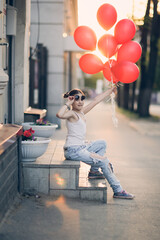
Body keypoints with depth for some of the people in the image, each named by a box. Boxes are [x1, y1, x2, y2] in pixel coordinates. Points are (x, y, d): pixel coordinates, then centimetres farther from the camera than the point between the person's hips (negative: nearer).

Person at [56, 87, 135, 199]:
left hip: (81, 147, 10)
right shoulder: (71, 113, -14)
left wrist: (111, 90, 24)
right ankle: (118, 191, -3)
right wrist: (68, 104, -24)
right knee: (104, 161, -11)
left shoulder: (81, 112, 11)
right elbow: (60, 115, -38)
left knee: (102, 144, 27)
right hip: (73, 151, -10)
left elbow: (96, 100, 18)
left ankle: (94, 170, 25)